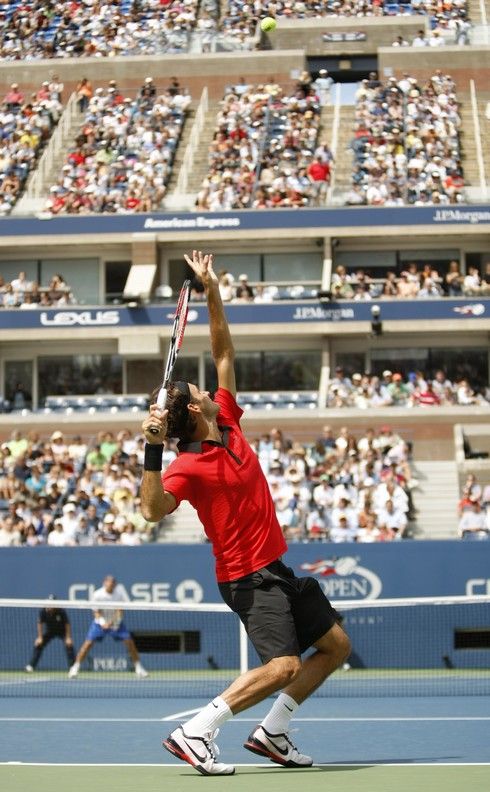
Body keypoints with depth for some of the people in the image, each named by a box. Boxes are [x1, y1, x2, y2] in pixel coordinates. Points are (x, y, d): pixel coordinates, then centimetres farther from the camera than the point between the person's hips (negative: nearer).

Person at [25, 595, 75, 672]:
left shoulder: (61, 611, -30)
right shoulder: (43, 611, -25)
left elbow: (67, 624, -23)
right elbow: (40, 623, -14)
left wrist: (68, 638, -28)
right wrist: (40, 637, -18)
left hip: (62, 630, -2)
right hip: (49, 630, 2)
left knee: (69, 645, -23)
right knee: (38, 645, -10)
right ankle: (30, 666, 1)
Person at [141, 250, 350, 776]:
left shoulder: (229, 426, 5)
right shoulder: (189, 465, -17)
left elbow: (224, 354, 11)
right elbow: (153, 510, -34)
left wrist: (212, 293, 5)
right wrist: (152, 450, -40)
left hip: (276, 568, 9)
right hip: (247, 576, -9)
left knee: (336, 645, 12)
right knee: (283, 665, -23)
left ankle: (270, 733, 13)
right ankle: (193, 734, -19)